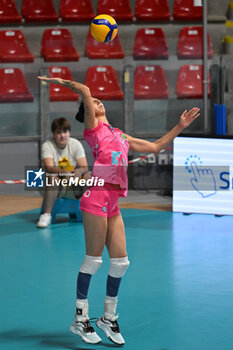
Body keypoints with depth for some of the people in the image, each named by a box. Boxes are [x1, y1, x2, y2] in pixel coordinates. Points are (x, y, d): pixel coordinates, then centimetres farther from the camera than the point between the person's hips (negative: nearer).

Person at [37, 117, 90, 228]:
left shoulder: (76, 144, -4)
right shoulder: (47, 146, -10)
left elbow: (85, 167, -13)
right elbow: (49, 168, -26)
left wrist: (79, 171, -39)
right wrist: (64, 172, -46)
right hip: (56, 187, -2)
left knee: (87, 176, -26)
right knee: (52, 177, -35)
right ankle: (46, 215, -33)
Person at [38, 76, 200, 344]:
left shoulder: (120, 136, 25)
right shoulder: (93, 128, 5)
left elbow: (154, 147, 29)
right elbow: (85, 91, -7)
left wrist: (180, 127, 29)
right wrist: (60, 82, -3)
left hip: (113, 203, 7)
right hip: (97, 197, -7)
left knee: (120, 261, 5)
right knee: (94, 259, -4)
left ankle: (108, 317, 19)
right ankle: (80, 319, 6)